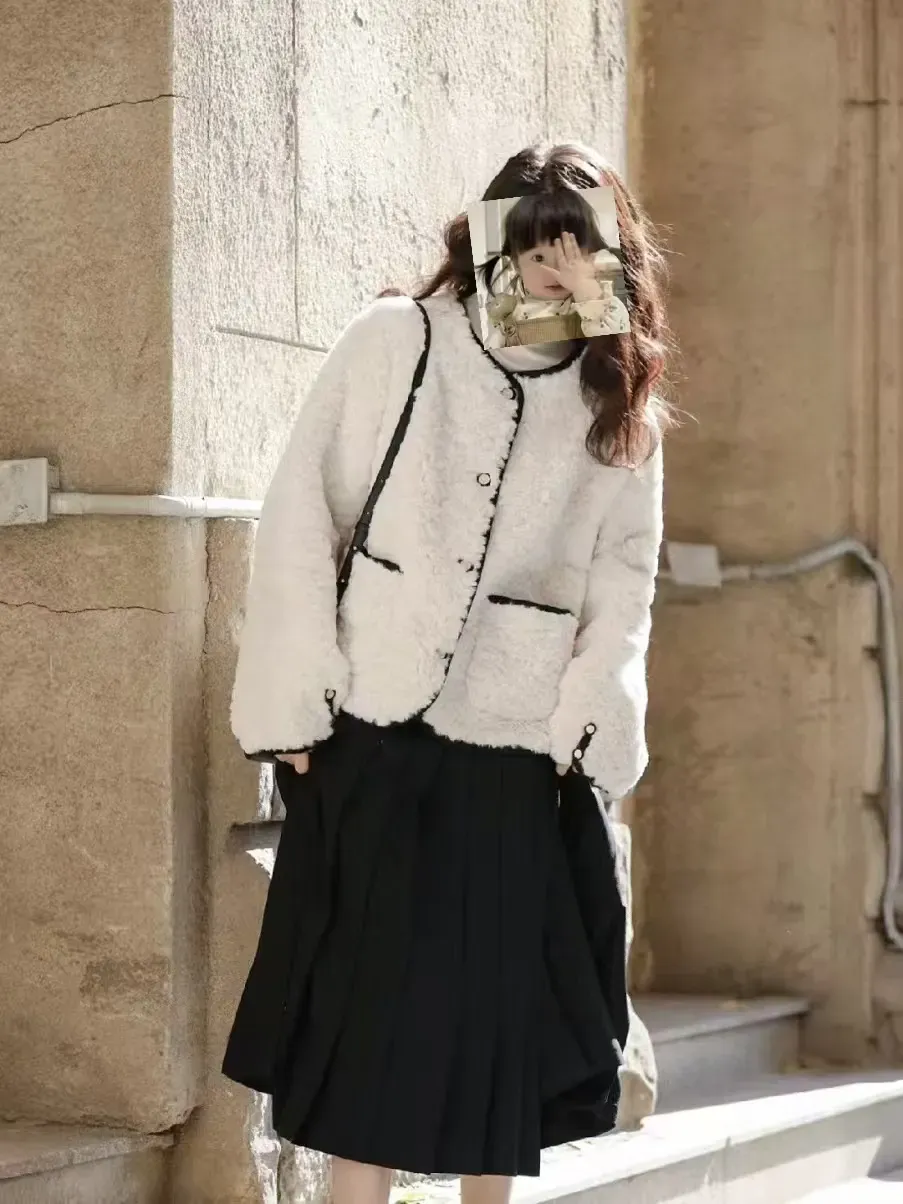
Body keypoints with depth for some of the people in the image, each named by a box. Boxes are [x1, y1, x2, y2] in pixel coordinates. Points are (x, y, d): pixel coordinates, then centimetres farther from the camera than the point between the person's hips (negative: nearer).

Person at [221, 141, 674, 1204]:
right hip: (373, 730, -2)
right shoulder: (394, 343, -2)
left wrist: (584, 719, -6)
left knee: (503, 1001, 7)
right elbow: (301, 518, -3)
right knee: (370, 988, 3)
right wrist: (301, 698, -7)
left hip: (518, 753, 2)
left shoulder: (621, 412, 6)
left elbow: (623, 579, 5)